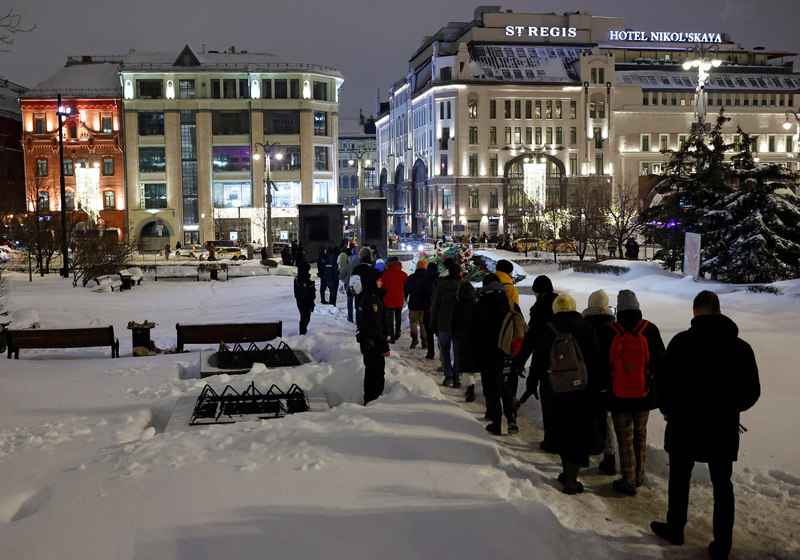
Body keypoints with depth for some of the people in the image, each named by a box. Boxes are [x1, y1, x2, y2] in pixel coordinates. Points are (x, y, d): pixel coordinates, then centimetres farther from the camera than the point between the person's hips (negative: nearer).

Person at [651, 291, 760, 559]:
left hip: (685, 426, -2)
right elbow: (752, 391, 3)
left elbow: (663, 381, -13)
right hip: (724, 429, 2)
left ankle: (675, 529, 29)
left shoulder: (682, 341, -12)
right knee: (722, 485, 12)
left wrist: (668, 409, 5)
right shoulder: (741, 346, -2)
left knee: (679, 479, 15)